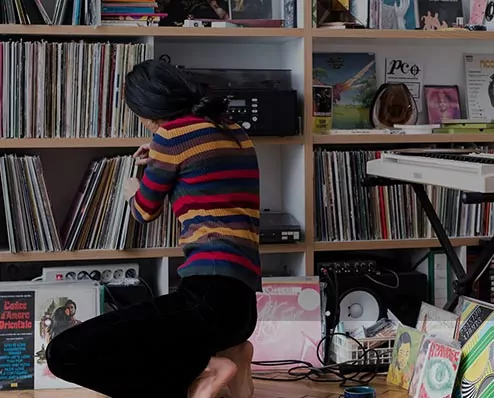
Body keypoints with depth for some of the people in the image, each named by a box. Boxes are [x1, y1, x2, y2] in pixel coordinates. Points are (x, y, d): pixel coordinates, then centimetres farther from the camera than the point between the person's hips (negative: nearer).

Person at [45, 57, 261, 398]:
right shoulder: (236, 134, 17)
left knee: (64, 354, -13)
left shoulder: (173, 133, -5)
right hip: (240, 300, 9)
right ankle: (222, 354, 11)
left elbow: (146, 212, 10)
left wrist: (132, 192, 32)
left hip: (210, 298, -9)